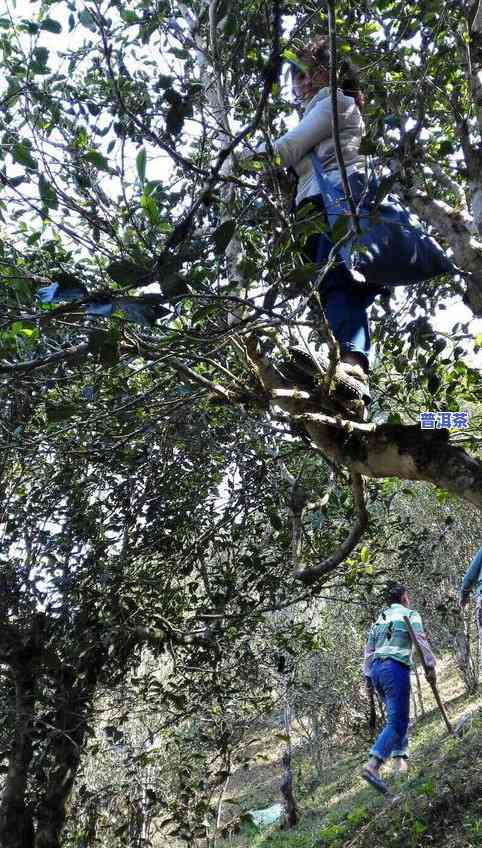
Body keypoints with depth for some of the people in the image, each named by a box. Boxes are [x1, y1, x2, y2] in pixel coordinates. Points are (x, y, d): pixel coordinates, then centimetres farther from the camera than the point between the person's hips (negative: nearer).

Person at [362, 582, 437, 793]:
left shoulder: (378, 620, 24)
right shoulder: (410, 614, 7)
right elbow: (421, 641, -6)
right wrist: (431, 665, -7)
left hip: (376, 669, 7)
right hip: (396, 667, -7)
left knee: (398, 717, 18)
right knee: (396, 722, -11)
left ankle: (400, 761, 8)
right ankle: (372, 765, -25)